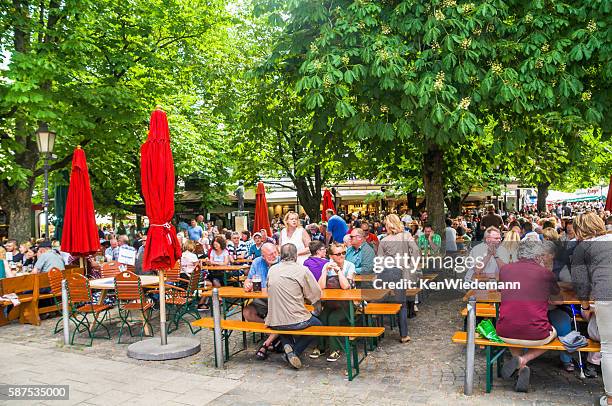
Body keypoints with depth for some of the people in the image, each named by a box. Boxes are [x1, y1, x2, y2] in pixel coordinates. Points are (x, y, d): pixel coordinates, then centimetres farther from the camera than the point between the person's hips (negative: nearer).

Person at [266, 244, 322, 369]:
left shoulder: (272, 270, 3)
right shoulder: (302, 270, -9)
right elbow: (316, 294, -5)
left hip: (274, 323, 4)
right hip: (296, 322, -4)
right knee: (317, 324, 25)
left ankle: (287, 345, 11)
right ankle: (295, 352, 9)